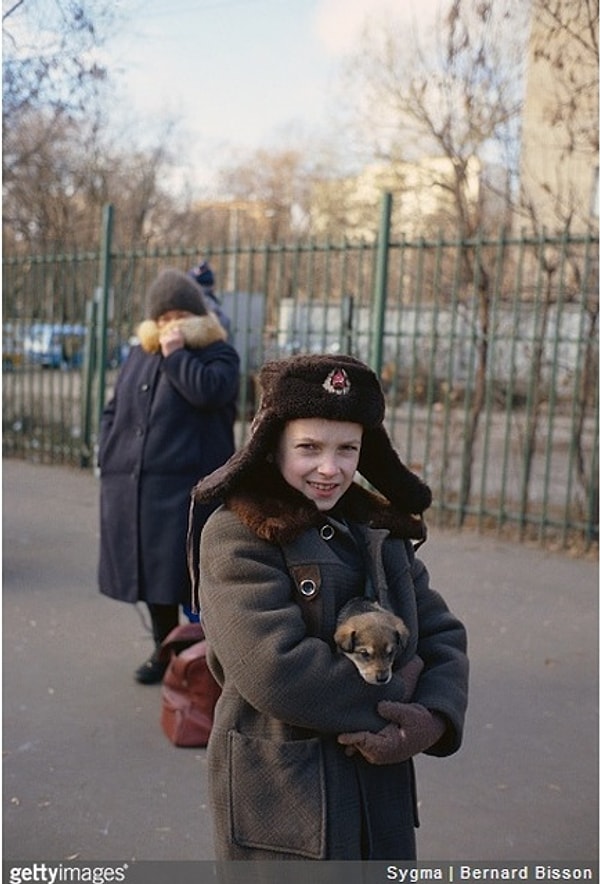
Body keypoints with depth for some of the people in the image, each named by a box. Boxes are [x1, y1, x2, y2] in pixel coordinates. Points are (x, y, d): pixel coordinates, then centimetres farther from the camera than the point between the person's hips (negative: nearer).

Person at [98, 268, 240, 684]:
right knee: (149, 569, 12)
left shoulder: (218, 354, 1)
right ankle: (165, 646, 27)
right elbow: (114, 411, 20)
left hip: (187, 486, -6)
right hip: (131, 485, 6)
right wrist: (109, 459, 9)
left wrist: (176, 353, -12)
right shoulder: (138, 356, 17)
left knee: (184, 570, -6)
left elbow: (208, 391, -20)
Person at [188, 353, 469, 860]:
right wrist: (395, 699, -15)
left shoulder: (381, 529, 6)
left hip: (381, 786, 6)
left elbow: (443, 636, 4)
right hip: (279, 798, -6)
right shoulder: (237, 536, -15)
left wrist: (435, 718, -15)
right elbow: (276, 670, -24)